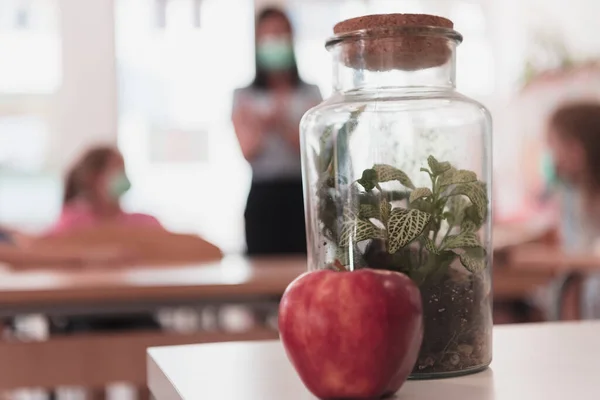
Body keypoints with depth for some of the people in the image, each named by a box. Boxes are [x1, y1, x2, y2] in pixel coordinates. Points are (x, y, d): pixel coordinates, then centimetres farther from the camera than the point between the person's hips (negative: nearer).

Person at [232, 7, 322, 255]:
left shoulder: (311, 94, 11)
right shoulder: (245, 97, 10)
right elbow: (248, 150, 0)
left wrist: (283, 124, -15)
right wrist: (262, 126, -20)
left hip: (302, 192, 0)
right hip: (263, 195, 0)